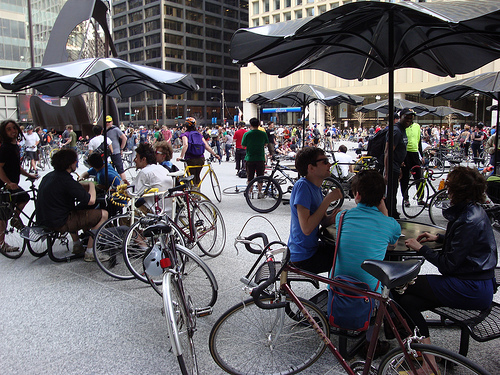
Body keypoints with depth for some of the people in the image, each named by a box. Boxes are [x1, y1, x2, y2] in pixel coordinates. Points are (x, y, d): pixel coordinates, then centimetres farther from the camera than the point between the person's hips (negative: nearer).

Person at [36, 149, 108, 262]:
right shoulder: (65, 180, -19)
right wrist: (91, 186, -1)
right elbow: (90, 200, -21)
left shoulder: (49, 176, 10)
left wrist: (85, 185, 18)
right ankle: (90, 253, -3)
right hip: (59, 223, -10)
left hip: (43, 221, 10)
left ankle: (77, 246, 37)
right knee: (103, 214, -9)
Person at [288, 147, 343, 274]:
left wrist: (331, 218, -14)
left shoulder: (316, 187, 6)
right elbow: (306, 228, -30)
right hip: (304, 258, -9)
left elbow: (322, 220, 10)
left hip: (312, 247, 9)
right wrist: (328, 200, -24)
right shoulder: (302, 186, -22)